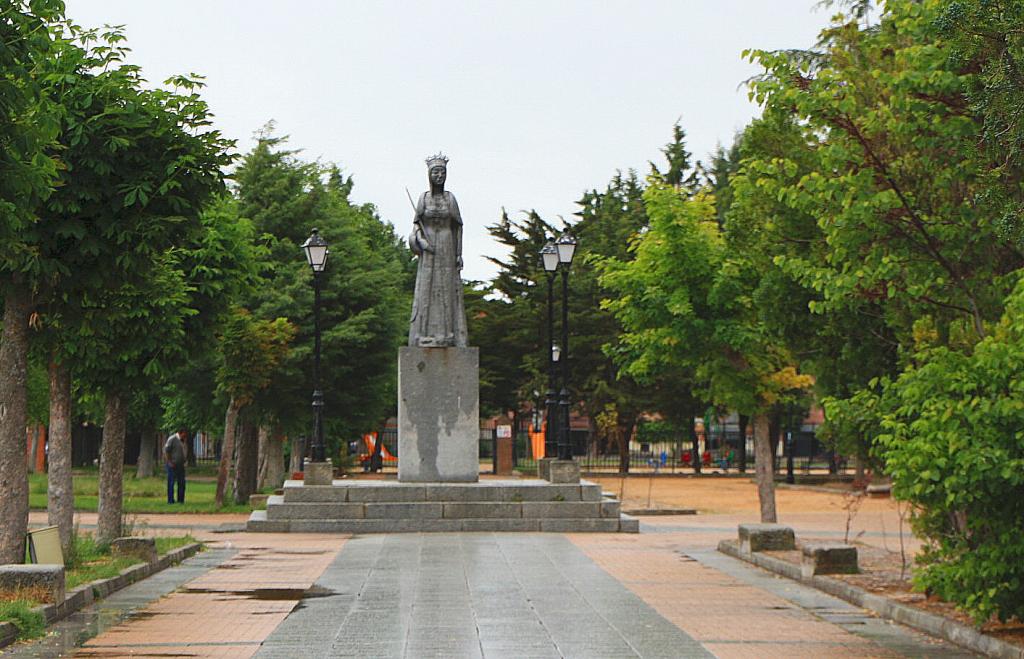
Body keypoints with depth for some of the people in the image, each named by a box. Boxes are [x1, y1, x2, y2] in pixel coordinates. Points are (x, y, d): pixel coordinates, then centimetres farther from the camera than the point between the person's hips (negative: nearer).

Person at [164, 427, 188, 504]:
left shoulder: (182, 441, 16)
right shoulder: (172, 439, -10)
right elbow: (166, 451, -13)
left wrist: (183, 463, 12)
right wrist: (169, 462, -17)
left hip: (180, 465, 8)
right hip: (173, 465, -8)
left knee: (182, 483, 6)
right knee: (171, 482, -4)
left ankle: (181, 500, 12)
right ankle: (170, 500, 0)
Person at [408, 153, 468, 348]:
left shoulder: (450, 198, 3)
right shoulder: (424, 198, 4)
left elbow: (458, 227, 4)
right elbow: (416, 224, 7)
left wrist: (459, 254, -1)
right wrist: (420, 240, -12)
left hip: (447, 249, 0)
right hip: (428, 251, 0)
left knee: (448, 290, -2)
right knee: (426, 291, -2)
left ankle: (446, 335, -2)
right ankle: (426, 334, -2)